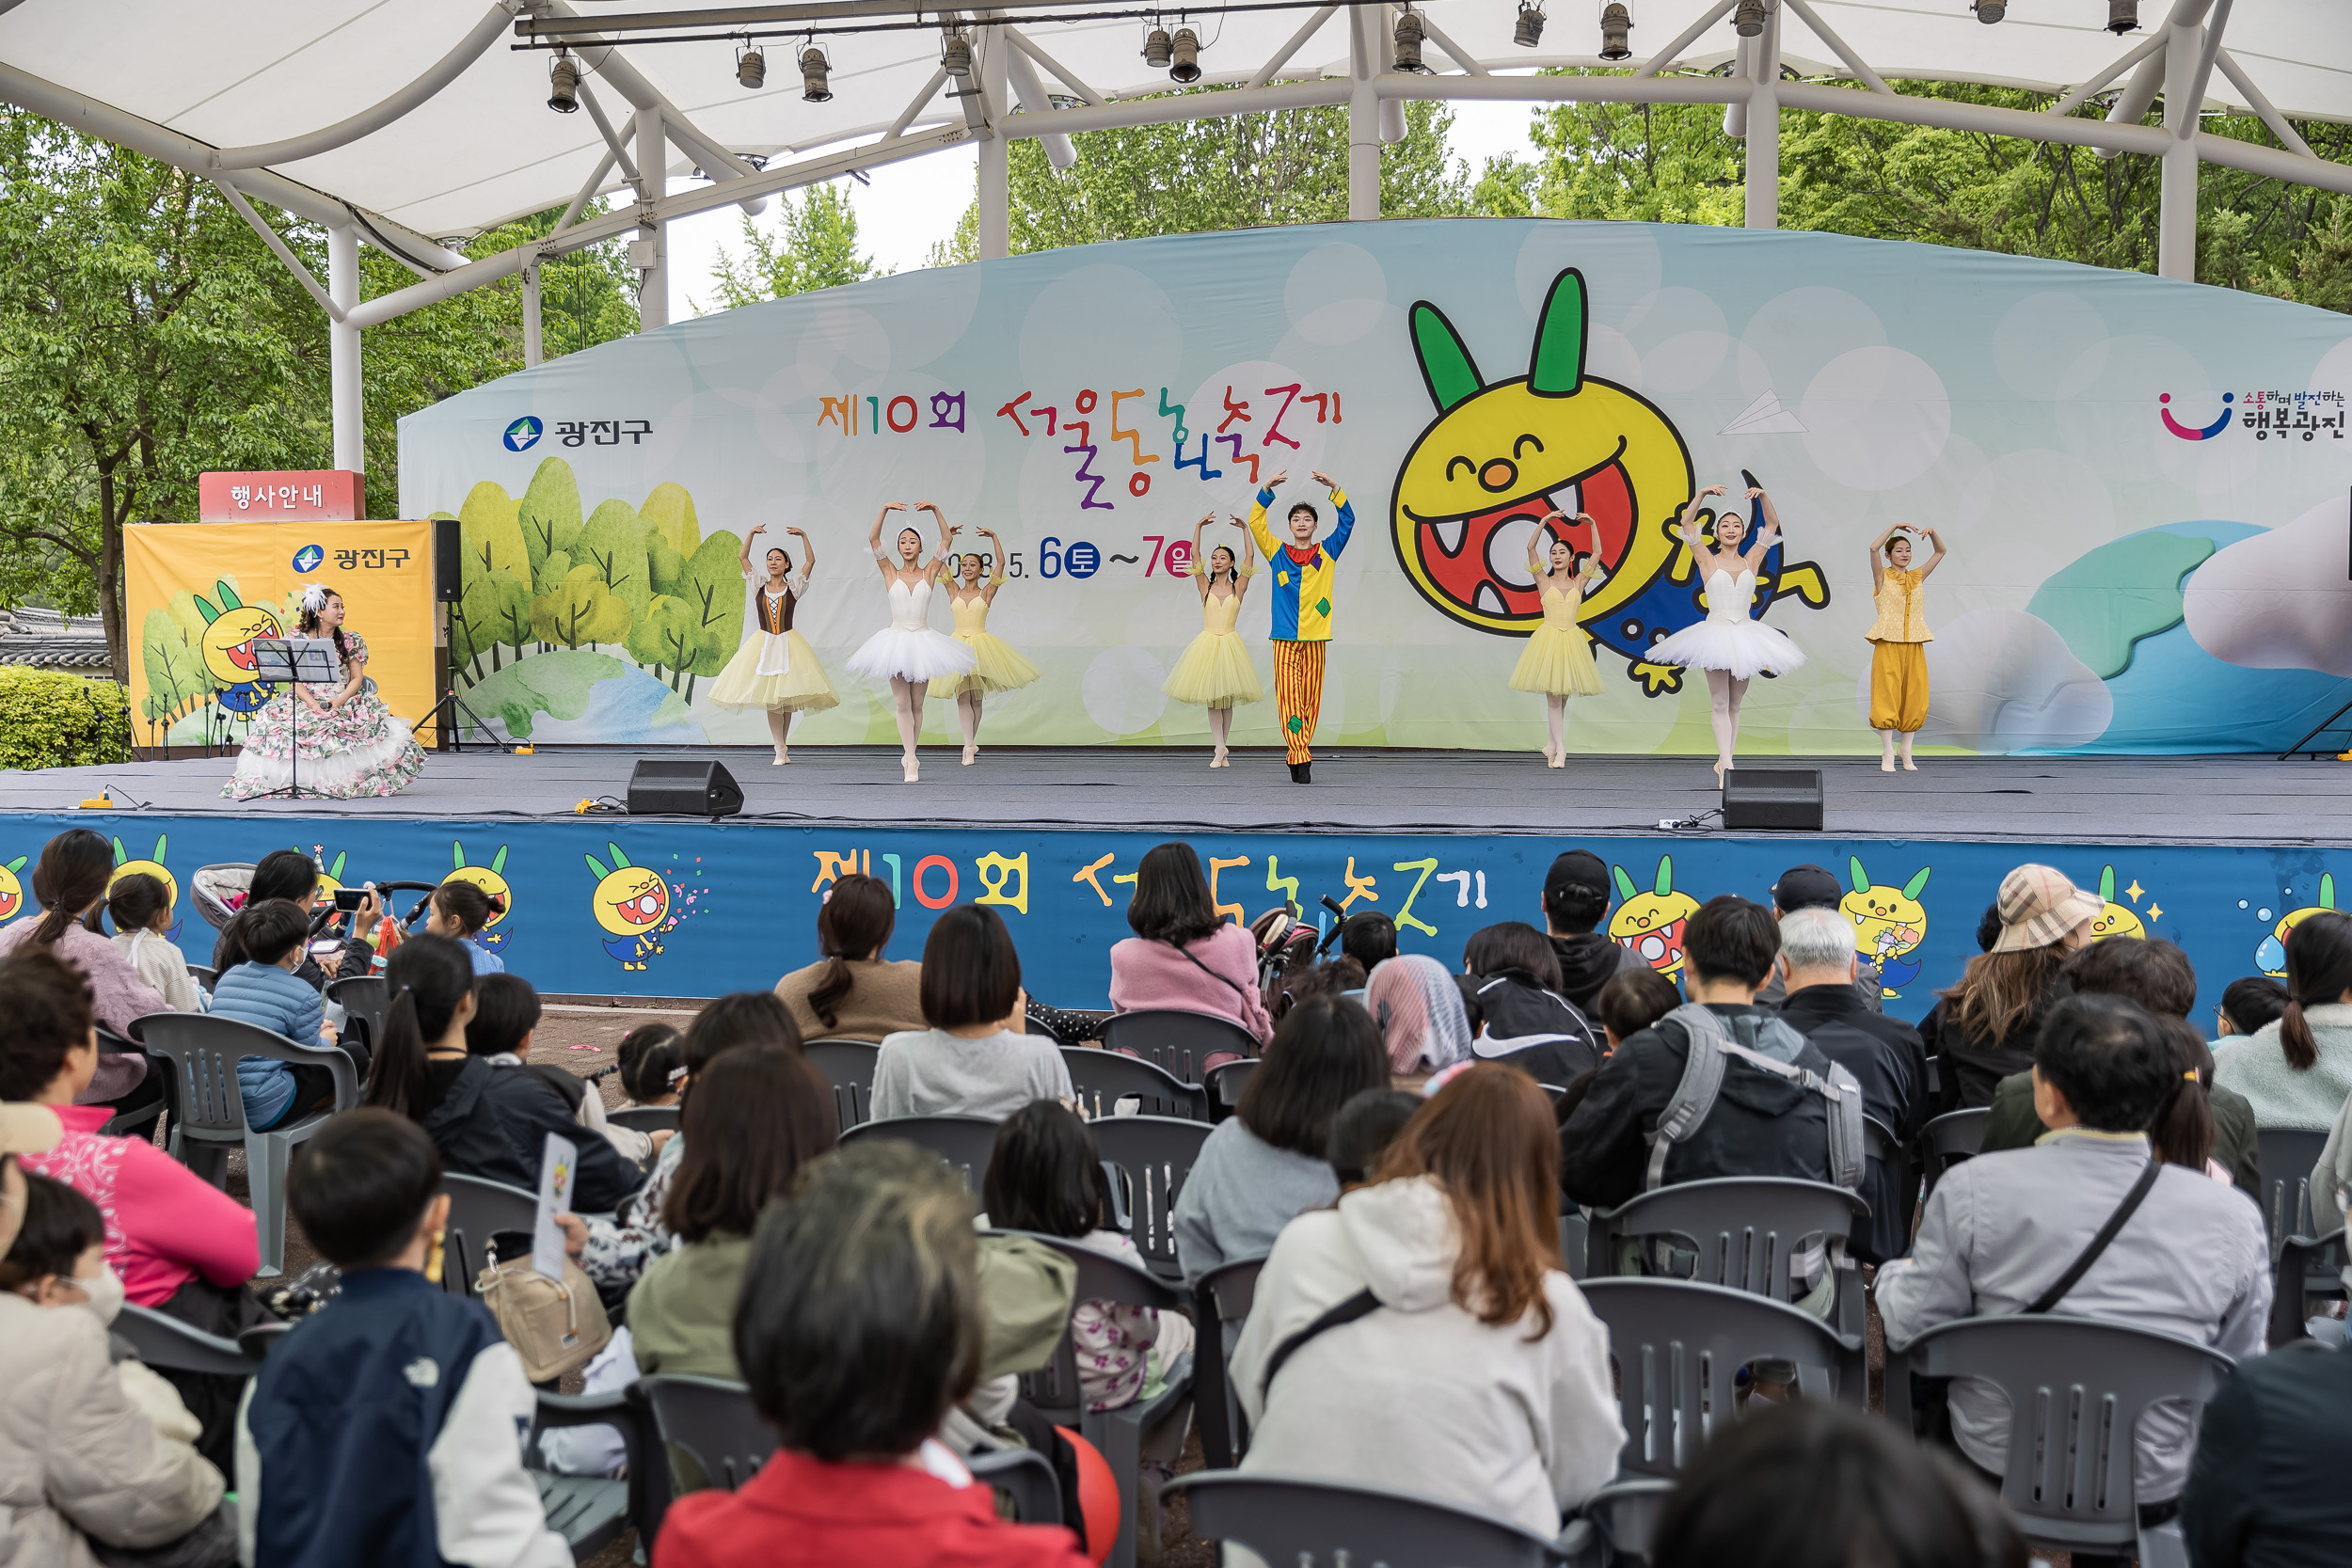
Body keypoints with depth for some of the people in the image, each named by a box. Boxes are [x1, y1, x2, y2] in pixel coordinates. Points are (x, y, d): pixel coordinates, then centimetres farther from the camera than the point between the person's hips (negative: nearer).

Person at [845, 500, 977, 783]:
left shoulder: (929, 573, 3)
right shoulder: (891, 573, 2)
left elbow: (947, 539, -4)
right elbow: (873, 539, -7)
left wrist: (935, 510, -12)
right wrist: (885, 510, -16)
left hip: (923, 640, 1)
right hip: (896, 640, -1)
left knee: (916, 704, 6)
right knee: (902, 704, -4)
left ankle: (909, 754, 18)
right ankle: (911, 760, -7)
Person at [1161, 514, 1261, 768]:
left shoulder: (1238, 587, 4)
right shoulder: (1205, 586, 6)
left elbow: (1250, 556, 0)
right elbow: (1194, 555, 2)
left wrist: (1245, 529, 2)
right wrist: (1198, 527, 1)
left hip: (1230, 644, 0)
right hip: (1207, 645, 0)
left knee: (1227, 700, 2)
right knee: (1212, 699, -4)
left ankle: (1221, 752, 7)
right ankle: (1220, 751, -7)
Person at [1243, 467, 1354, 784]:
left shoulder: (1326, 553, 12)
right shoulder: (1278, 552, 11)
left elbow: (1347, 521, 5)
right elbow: (1256, 523, 4)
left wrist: (1335, 489, -4)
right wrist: (1266, 490, -5)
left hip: (1315, 635, 1)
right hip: (1285, 637, -1)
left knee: (1311, 698, 0)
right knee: (1288, 696, -10)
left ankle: (1297, 754, 7)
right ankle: (1301, 759, -12)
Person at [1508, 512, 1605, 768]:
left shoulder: (1578, 583, 9)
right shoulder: (1544, 581, 4)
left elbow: (1596, 553, 8)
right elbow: (1530, 548, -6)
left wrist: (1592, 525, 3)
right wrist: (1544, 522, -12)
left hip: (1571, 640, 2)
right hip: (1548, 638, -2)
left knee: (1562, 695, 7)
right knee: (1553, 694, -8)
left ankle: (1553, 744, 20)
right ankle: (1559, 748, -10)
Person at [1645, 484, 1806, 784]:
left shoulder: (1751, 560, 8)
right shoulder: (1708, 560, 2)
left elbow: (1773, 524, 8)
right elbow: (1685, 523, -6)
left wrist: (1763, 496, -5)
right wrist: (1701, 494, -14)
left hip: (1745, 635, 3)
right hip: (1715, 633, -3)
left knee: (1734, 704, 8)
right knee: (1720, 703, -8)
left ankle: (1724, 761, 14)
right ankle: (1726, 763, -15)